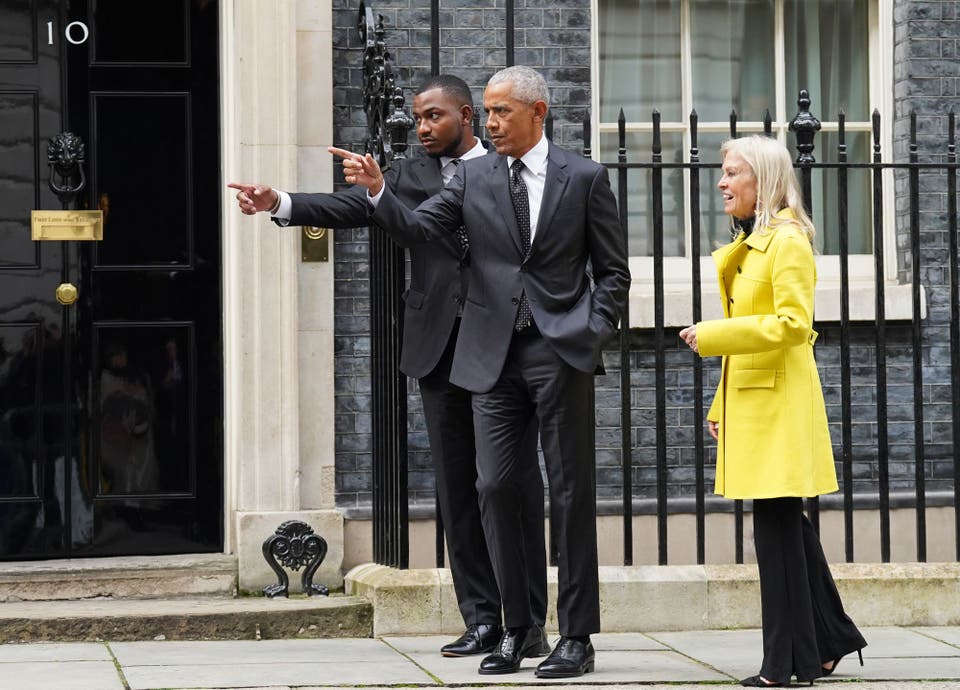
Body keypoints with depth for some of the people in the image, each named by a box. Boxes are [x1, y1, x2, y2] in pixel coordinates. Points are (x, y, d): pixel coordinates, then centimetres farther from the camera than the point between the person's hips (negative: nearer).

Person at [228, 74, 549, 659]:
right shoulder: (409, 176, 12)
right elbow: (351, 207, -1)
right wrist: (279, 203, -17)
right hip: (441, 348, 3)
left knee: (517, 482, -1)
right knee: (458, 486, 4)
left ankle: (529, 619, 5)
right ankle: (482, 619, 10)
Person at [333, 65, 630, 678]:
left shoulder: (584, 178, 2)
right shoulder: (474, 177, 8)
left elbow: (613, 270, 5)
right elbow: (418, 227, -3)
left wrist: (594, 334, -7)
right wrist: (378, 190, -18)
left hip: (561, 352, -3)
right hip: (494, 355, 3)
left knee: (571, 492, 1)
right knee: (496, 487, 2)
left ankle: (577, 637, 7)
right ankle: (517, 627, 13)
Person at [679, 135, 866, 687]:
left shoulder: (788, 242, -11)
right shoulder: (746, 246, 17)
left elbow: (793, 324, -21)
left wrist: (713, 335, -19)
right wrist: (722, 408, 20)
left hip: (779, 404, -9)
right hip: (750, 403, 9)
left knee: (777, 525, -7)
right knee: (785, 526, 12)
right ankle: (830, 640, 21)